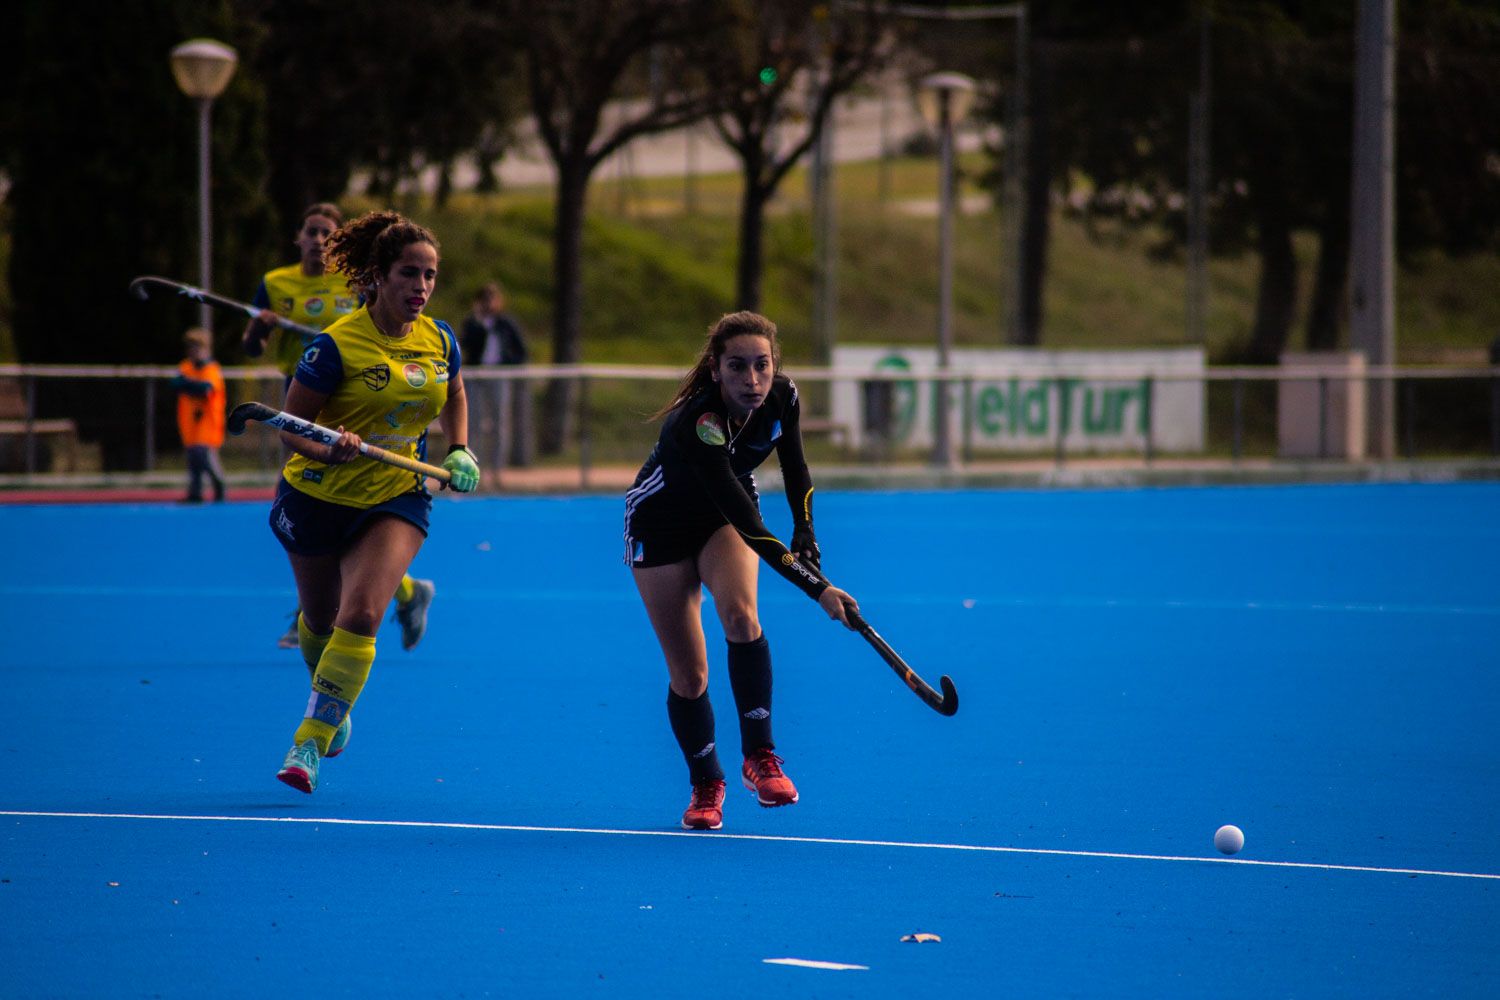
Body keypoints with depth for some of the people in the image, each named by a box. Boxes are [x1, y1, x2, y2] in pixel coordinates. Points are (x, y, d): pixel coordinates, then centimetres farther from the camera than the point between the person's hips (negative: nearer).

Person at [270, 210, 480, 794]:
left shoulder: (440, 341, -4)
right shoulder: (338, 344, -19)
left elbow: (454, 398, 19)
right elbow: (291, 425, -14)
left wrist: (459, 451, 3)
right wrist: (329, 451, -33)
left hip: (395, 498, 2)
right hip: (318, 497, -2)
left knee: (360, 615, -20)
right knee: (320, 620, 17)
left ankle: (311, 741, -13)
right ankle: (332, 701, 50)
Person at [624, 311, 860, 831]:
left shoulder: (783, 397, -21)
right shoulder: (697, 424, -40)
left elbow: (796, 472, 1)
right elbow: (748, 526, -42)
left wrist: (807, 542, -9)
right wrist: (817, 588, -46)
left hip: (727, 516, 3)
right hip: (661, 524, -3)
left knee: (740, 616, -28)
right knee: (689, 675, -2)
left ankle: (759, 757, -18)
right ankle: (706, 786, 21)